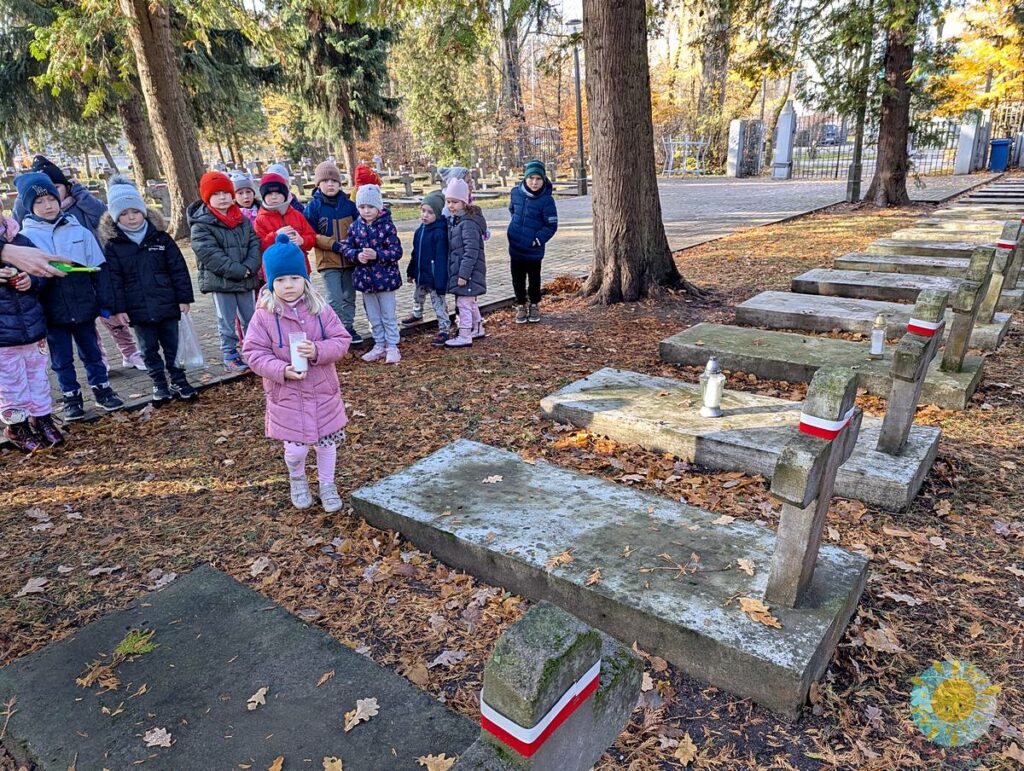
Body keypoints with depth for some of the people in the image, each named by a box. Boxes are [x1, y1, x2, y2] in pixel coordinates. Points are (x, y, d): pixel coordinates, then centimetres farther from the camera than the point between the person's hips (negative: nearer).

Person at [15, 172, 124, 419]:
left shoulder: (79, 231, -1)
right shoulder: (26, 237, -5)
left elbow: (98, 270, 2)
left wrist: (105, 302, 1)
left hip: (83, 306, 1)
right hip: (53, 312, 0)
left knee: (91, 352, 14)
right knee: (61, 359, 11)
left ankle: (102, 389, 27)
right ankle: (71, 397, 23)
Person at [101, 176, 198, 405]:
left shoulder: (161, 238, 1)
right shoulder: (112, 245, -1)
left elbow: (178, 269, 1)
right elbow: (114, 280, -3)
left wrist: (184, 298, -2)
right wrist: (119, 309, -7)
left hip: (167, 305, 0)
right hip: (138, 309, 0)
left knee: (172, 346, 10)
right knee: (149, 349, 10)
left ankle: (178, 381, 22)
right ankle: (159, 385, 21)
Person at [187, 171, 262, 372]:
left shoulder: (243, 220, 8)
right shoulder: (201, 225, -9)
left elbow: (255, 243, 2)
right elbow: (211, 255, -17)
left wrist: (250, 267, -16)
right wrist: (239, 271, -20)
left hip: (247, 280, 5)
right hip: (220, 282, -5)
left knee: (250, 319, 14)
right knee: (227, 322, 4)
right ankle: (230, 357, 14)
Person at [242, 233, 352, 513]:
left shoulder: (320, 309, -4)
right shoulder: (264, 316, -8)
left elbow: (341, 340, -5)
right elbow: (254, 353, -8)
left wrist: (318, 350, -24)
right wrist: (282, 370, -23)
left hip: (323, 391, 2)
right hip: (286, 395, -1)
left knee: (327, 442, 12)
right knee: (296, 448, 1)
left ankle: (327, 484, 37)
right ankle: (297, 479, 36)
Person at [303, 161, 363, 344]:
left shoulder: (348, 204, 4)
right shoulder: (313, 206, -4)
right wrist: (334, 244, -16)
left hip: (349, 259, 4)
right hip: (328, 260, -3)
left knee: (349, 296, 12)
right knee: (335, 298, -6)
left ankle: (348, 328, 25)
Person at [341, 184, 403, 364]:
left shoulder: (387, 226, -12)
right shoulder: (355, 226, 1)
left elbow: (397, 251, -15)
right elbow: (346, 248, 3)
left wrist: (377, 254, -27)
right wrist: (357, 255, -17)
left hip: (385, 277, -4)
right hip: (365, 278, 5)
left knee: (388, 315, 6)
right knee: (373, 317, 15)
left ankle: (392, 347, 16)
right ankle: (379, 345, 27)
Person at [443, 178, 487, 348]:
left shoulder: (468, 223, -19)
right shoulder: (456, 220, 13)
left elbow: (471, 251, -24)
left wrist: (464, 274, -25)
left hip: (467, 272, -10)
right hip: (460, 270, 10)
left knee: (463, 302, -4)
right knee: (470, 302, 20)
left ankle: (464, 336, 3)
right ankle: (478, 329, 34)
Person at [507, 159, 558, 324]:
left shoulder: (546, 200, -15)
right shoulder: (516, 192, -3)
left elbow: (552, 225, -12)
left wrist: (538, 239, -17)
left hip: (534, 250, -3)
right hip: (515, 247, 3)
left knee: (534, 279, 11)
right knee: (518, 278, 11)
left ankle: (534, 306, 29)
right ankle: (521, 306, 26)